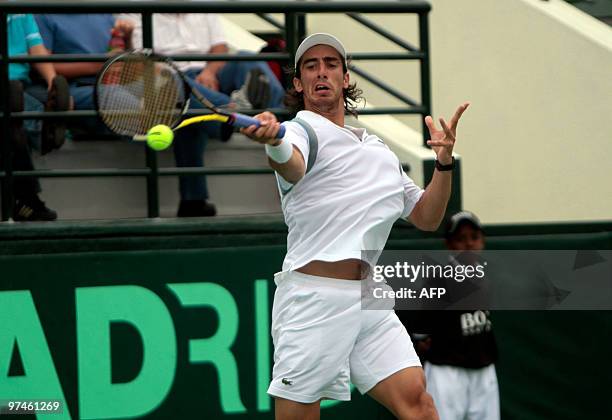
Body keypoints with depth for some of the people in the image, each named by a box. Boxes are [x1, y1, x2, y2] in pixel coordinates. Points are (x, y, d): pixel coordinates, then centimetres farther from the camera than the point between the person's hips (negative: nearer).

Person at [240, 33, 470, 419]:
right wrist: (273, 142, -48)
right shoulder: (302, 130, 2)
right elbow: (292, 167, -23)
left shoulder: (382, 151, 24)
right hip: (313, 297, -5)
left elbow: (426, 218, 25)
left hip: (370, 301, 5)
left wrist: (444, 163, 8)